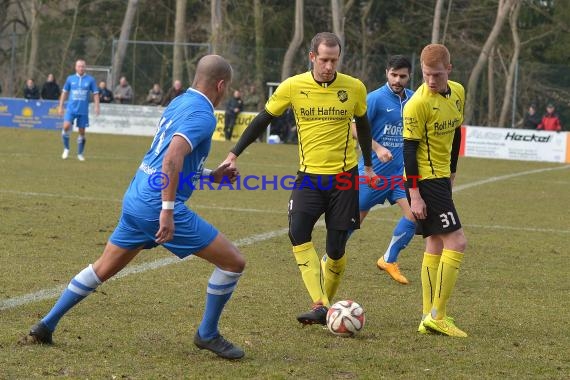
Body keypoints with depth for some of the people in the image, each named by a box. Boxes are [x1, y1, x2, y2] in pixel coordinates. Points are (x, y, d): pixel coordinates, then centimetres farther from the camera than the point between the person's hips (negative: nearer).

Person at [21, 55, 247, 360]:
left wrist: (210, 174, 27)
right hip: (158, 205, -9)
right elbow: (172, 158, -27)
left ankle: (45, 327, 23)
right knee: (233, 262, -1)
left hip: (135, 199, 9)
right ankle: (207, 334, 11)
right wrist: (168, 210, -29)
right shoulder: (203, 115, -12)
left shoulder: (178, 104, 16)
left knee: (102, 269, 22)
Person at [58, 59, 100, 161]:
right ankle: (66, 148, 3)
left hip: (83, 111, 0)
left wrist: (96, 106, -8)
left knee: (82, 132, 3)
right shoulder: (70, 78, 6)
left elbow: (95, 94, 4)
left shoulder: (90, 79, 2)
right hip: (71, 109, 0)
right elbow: (64, 93, 13)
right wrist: (60, 106, 11)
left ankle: (80, 154, 18)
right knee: (66, 126, -18)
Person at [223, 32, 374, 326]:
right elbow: (263, 120, 5)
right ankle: (320, 306, -24)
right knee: (298, 235, -20)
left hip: (344, 175, 0)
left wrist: (368, 165, 22)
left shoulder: (354, 88, -3)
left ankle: (325, 305, 20)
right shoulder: (293, 87, -5)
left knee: (336, 249, -1)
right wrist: (234, 154, 4)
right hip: (309, 175, 0)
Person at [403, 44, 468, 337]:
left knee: (435, 244, 11)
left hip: (441, 178, 9)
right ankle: (437, 316, -9)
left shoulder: (458, 93, 4)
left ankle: (429, 318, 16)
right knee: (456, 242, -12)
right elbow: (409, 149, -18)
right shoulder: (418, 104, -19)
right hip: (424, 180, -9)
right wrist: (414, 195, -20)